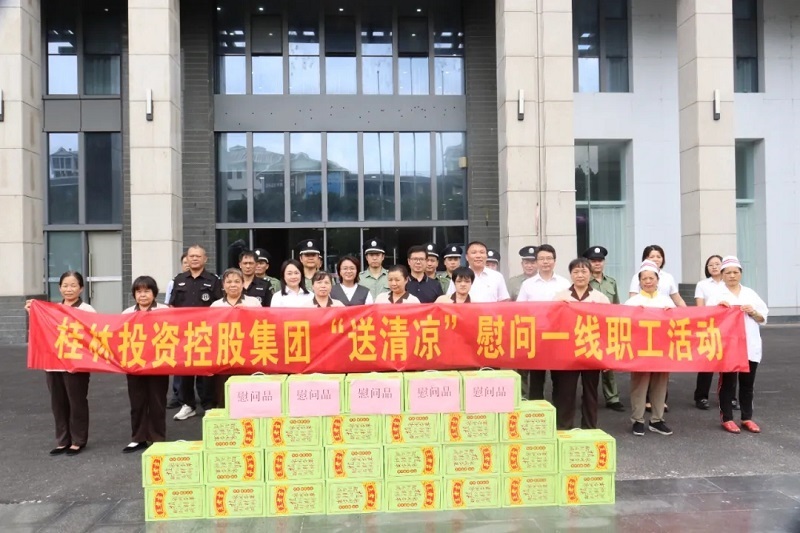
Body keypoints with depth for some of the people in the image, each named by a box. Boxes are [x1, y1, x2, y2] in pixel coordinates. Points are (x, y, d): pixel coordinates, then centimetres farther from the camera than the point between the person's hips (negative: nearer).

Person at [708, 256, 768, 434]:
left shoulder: (750, 293, 11)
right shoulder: (717, 295, 0)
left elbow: (763, 318, 12)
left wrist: (753, 312, -7)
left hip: (750, 346, 4)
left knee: (747, 383, 9)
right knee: (727, 383, 0)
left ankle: (747, 418, 20)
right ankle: (727, 418, 9)